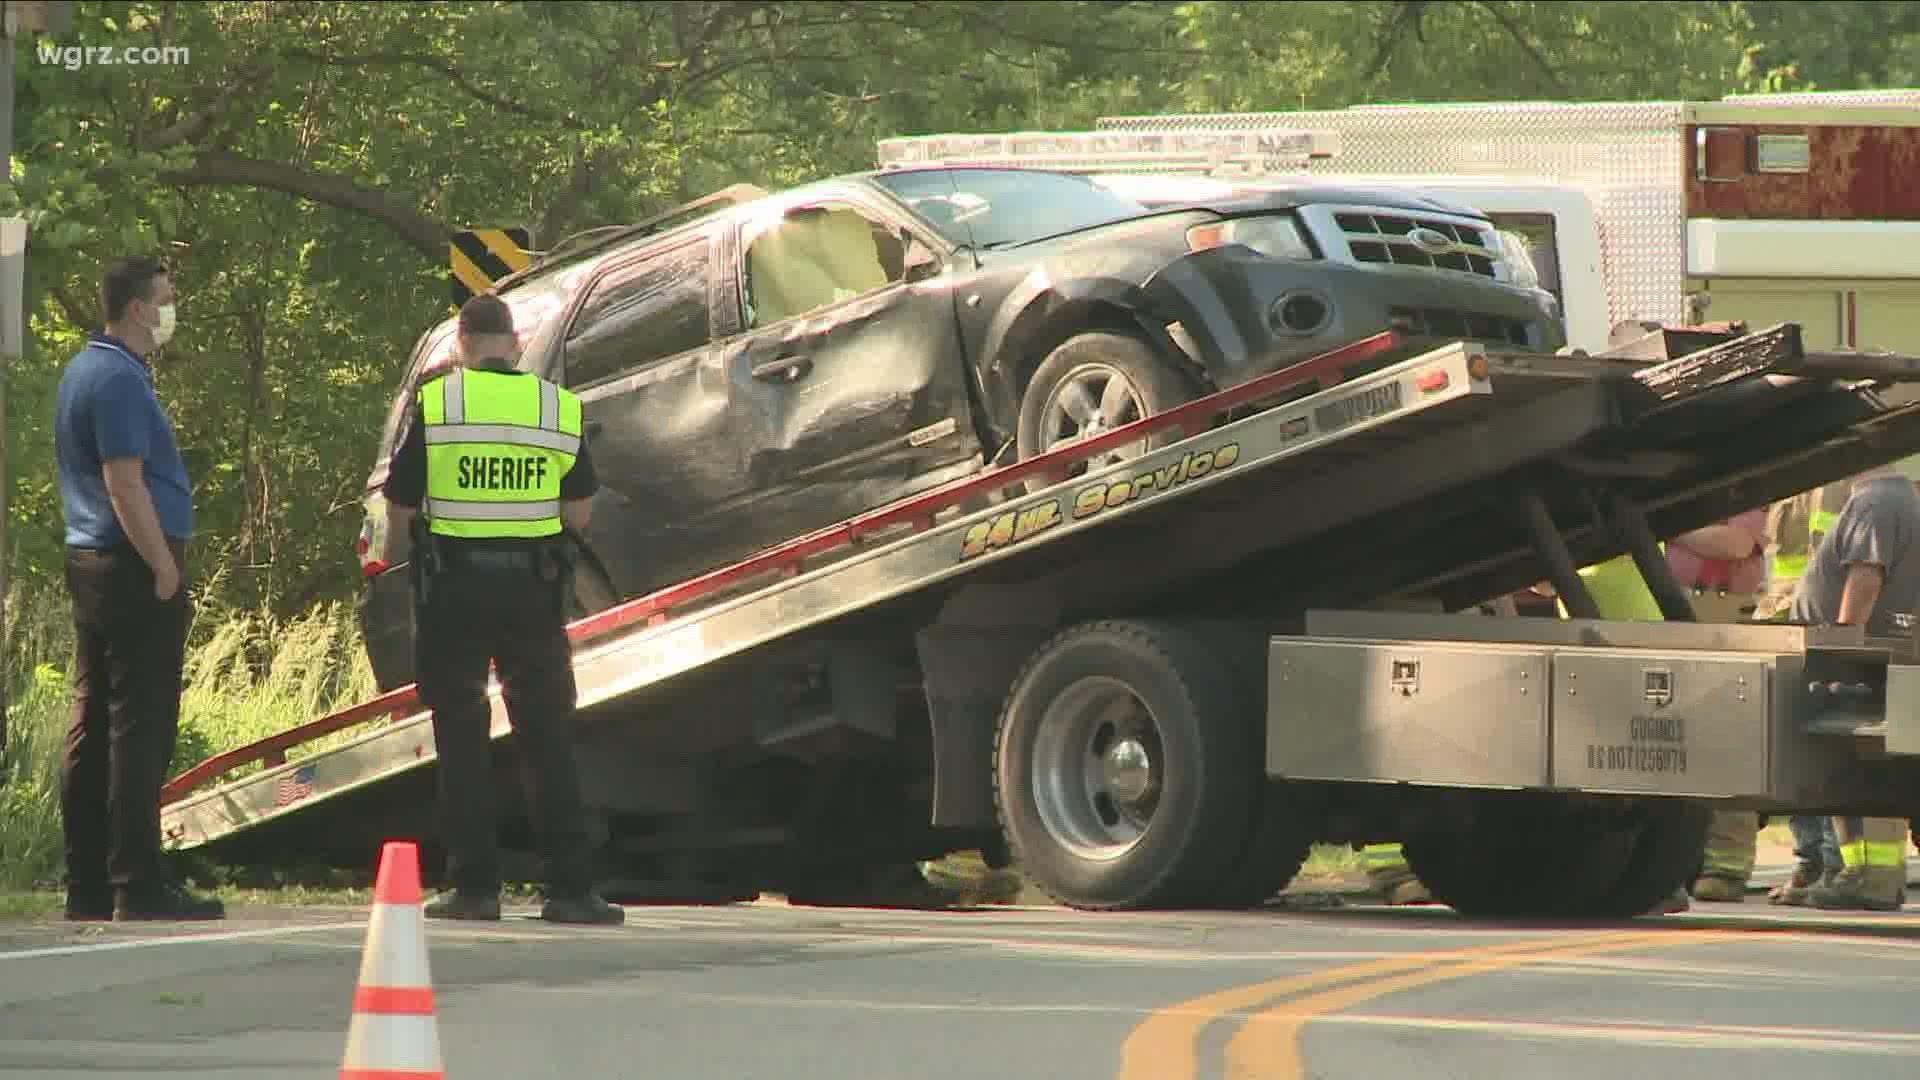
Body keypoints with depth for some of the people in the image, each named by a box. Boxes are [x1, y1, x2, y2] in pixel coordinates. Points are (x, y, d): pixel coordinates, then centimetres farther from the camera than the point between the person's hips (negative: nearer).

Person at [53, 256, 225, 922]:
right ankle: (138, 886, -11)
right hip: (133, 567, -11)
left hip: (89, 562, 11)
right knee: (140, 729, -9)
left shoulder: (82, 371, 17)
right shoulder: (119, 379, -15)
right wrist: (165, 569, -19)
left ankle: (87, 887, 12)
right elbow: (125, 484, -21)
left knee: (92, 728, 10)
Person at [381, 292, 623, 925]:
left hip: (453, 585, -2)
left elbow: (400, 505, -3)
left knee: (462, 736, 6)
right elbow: (578, 513, 6)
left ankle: (475, 885, 3)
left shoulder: (435, 404, -6)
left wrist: (389, 554, 18)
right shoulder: (560, 408, 2)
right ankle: (569, 887, 3)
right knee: (547, 737, 6)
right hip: (533, 586, 2)